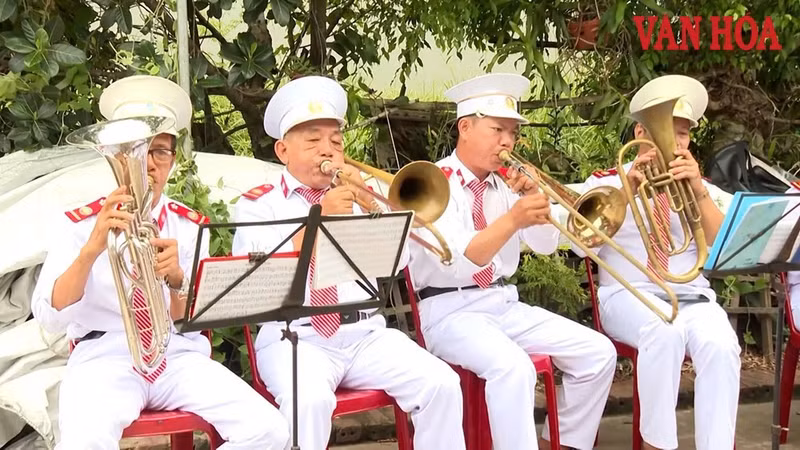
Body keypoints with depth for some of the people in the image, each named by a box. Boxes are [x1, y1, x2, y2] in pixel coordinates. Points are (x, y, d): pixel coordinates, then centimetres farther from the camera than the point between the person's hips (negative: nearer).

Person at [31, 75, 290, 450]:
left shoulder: (191, 226, 9)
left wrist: (176, 279, -23)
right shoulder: (79, 224, 3)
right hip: (104, 357, -3)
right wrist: (92, 248, -27)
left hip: (179, 356, 3)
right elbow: (49, 317, -11)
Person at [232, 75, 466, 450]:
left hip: (364, 333, 4)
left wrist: (367, 202, -6)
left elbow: (395, 262, 7)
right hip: (295, 337, -4)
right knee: (309, 400, -35)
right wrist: (319, 218, -18)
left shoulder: (353, 195, 19)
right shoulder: (257, 204, 7)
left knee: (441, 384, -19)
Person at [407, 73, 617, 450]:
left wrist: (533, 197, -10)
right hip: (451, 310, -7)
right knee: (513, 367, -36)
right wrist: (512, 219, -37)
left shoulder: (504, 183, 11)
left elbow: (546, 245, 7)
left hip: (506, 304, 7)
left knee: (598, 352, -5)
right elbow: (460, 261, -24)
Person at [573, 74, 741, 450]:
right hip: (628, 297, -2)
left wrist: (698, 192, -13)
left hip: (692, 299, 2)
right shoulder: (606, 182, 11)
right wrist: (626, 190, -16)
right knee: (665, 333, -37)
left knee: (720, 346, -32)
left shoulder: (701, 189, 17)